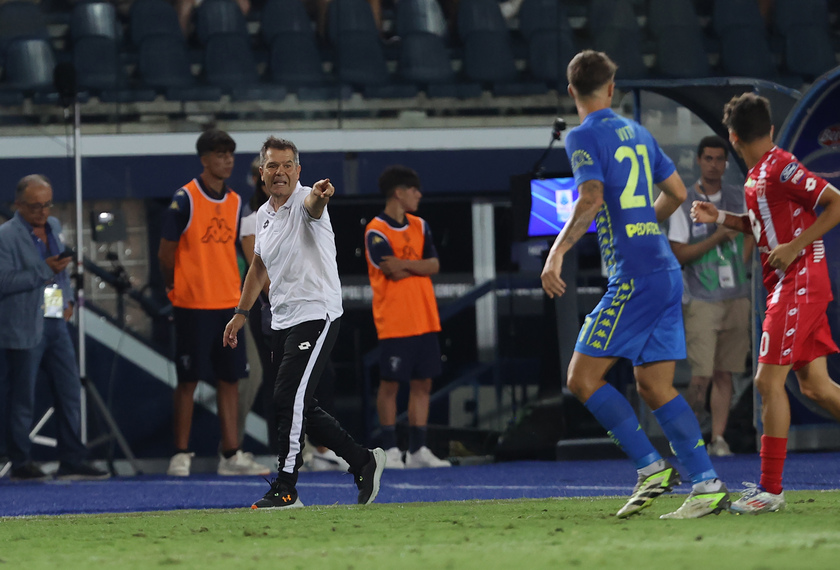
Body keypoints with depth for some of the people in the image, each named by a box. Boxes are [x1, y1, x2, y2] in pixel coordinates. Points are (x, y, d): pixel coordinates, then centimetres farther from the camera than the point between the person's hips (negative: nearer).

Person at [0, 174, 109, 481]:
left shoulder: (53, 226, 13)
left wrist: (68, 298, 12)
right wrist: (45, 270, -22)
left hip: (55, 323, 7)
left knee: (70, 393, 6)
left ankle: (72, 461, 11)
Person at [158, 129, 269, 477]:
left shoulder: (234, 202, 10)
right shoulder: (186, 199, -9)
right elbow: (166, 252, -5)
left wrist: (232, 287, 10)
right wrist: (177, 289, 3)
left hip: (228, 304, 6)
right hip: (192, 306, -6)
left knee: (230, 378, 5)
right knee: (188, 380, -1)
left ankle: (231, 455, 8)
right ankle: (181, 455, 6)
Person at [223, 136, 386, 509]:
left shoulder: (305, 201, -12)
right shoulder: (263, 214, 12)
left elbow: (313, 205, -39)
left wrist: (319, 196, -63)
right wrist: (241, 313, 29)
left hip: (316, 314, -9)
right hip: (282, 321, 9)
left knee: (289, 399, -14)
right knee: (301, 408, 10)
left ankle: (285, 489, -8)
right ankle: (363, 461, 23)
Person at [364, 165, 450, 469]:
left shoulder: (419, 226, 13)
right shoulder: (376, 231, -8)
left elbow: (433, 265, 2)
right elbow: (393, 272, -16)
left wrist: (405, 264, -14)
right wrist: (420, 266, -2)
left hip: (424, 319, 6)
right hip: (394, 323, -6)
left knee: (422, 383, 5)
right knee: (390, 384, -1)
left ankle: (418, 449, 9)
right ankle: (390, 450, 5)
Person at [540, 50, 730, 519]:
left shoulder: (584, 137, -6)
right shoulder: (637, 132, 17)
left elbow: (592, 199, -20)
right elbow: (677, 192, 23)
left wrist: (557, 253, -20)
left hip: (633, 276, -8)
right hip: (667, 272, 8)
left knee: (584, 377, -3)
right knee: (654, 386, 8)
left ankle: (653, 468, -9)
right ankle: (708, 486, 0)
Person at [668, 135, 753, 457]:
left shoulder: (738, 198, 7)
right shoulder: (684, 204, -5)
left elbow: (749, 233, 24)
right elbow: (678, 254, -9)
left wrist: (739, 265, 10)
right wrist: (716, 238, -18)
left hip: (736, 298, 3)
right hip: (701, 300, -3)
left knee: (724, 373, 2)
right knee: (702, 373, -12)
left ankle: (718, 438, 5)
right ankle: (695, 405, 18)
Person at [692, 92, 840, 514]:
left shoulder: (780, 168, -14)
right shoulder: (757, 176, 14)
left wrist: (795, 247, -21)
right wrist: (720, 218, 19)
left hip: (799, 282, -9)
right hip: (791, 285, 9)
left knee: (768, 380, -10)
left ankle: (771, 489, -8)